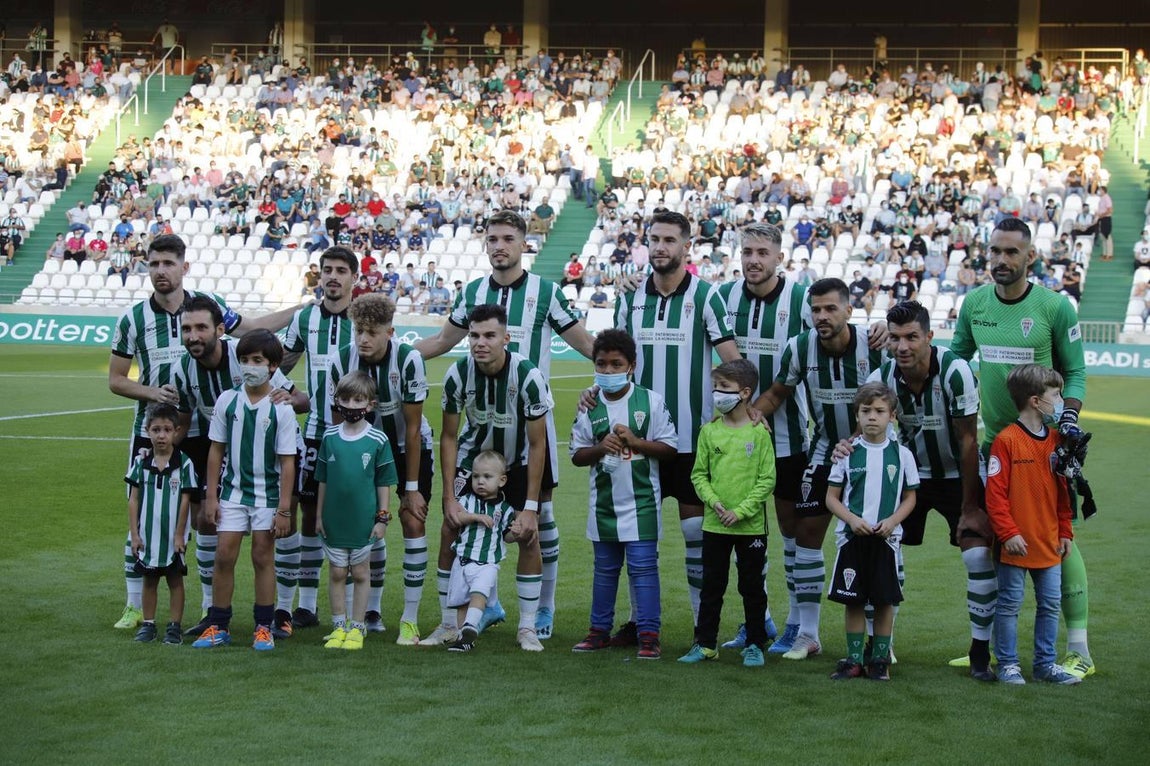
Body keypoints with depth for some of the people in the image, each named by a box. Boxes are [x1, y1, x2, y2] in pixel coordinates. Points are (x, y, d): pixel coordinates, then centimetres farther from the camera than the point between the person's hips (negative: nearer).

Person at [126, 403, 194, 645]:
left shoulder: (184, 464, -6)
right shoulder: (141, 463, 1)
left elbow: (185, 501, -5)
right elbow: (133, 500, 3)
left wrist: (179, 534, -7)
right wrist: (134, 533, -1)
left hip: (172, 536, -2)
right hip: (147, 535, 2)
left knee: (175, 579, 5)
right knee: (149, 579, 11)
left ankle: (174, 626, 11)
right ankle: (148, 624, 19)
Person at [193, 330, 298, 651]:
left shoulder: (281, 409, -9)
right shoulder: (227, 401, -2)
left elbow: (287, 462, -7)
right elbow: (216, 450, 5)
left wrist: (284, 509, -9)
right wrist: (211, 496, 2)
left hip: (267, 495, -2)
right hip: (232, 491, 2)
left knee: (263, 557, 4)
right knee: (224, 556, 0)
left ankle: (264, 628, 13)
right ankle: (219, 626, 9)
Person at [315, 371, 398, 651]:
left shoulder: (378, 440, -6)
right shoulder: (330, 437, 1)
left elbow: (384, 482, -1)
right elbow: (322, 480, 7)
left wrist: (382, 517, -3)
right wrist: (319, 515, 7)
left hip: (364, 520, -2)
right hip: (334, 520, 2)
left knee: (360, 574, 7)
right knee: (336, 573, 8)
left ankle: (357, 628, 15)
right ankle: (339, 626, 17)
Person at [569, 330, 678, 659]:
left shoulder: (651, 401, -3)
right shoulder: (589, 407, 3)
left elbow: (670, 448, -3)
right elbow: (577, 455, 6)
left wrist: (635, 442, -15)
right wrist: (601, 448, -14)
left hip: (641, 501, -3)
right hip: (604, 501, 3)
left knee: (643, 566, -5)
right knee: (604, 568, 13)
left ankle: (649, 634, 0)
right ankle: (600, 630, 23)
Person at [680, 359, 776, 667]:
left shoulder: (758, 432, -6)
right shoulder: (709, 431, 3)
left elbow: (767, 480, -7)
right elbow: (699, 475, 5)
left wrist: (741, 510, -14)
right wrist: (714, 502, -11)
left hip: (751, 525, -3)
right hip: (715, 525, 3)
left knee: (752, 587, 8)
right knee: (712, 586, 9)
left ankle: (755, 645, 18)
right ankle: (705, 643, 17)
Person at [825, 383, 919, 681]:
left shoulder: (901, 454, 2)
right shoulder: (848, 453, 2)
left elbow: (909, 498, 7)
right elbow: (832, 497, 3)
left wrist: (892, 521, -11)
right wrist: (852, 520, -13)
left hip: (886, 539, 0)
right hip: (851, 537, 0)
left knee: (885, 600, 3)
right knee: (853, 600, 4)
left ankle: (880, 660, 13)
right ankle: (853, 660, 13)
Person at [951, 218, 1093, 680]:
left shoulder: (1054, 306, -9)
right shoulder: (974, 303, 2)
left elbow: (1074, 369, -3)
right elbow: (956, 359, 15)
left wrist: (1069, 412, -19)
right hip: (993, 438, 5)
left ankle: (1079, 650, 2)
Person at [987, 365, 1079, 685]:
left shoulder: (1056, 439, 7)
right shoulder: (1007, 440, -13)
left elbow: (1062, 491, 13)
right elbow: (995, 493, -14)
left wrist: (1065, 532, 11)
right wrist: (1008, 533, -16)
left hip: (1049, 543, 6)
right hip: (1017, 544, -6)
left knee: (1050, 604, 11)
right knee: (1009, 604, 4)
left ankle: (1046, 663, 21)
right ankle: (1007, 664, 14)